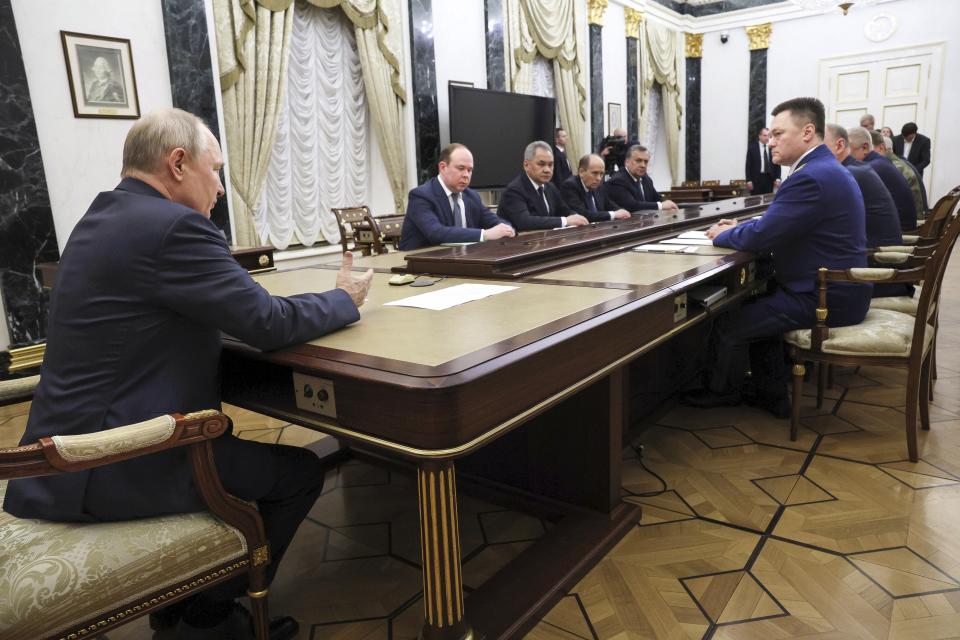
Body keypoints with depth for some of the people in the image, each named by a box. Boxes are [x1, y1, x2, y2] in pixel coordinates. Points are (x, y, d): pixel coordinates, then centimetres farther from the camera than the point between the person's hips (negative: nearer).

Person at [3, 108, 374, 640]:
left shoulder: (101, 217, 9)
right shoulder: (172, 226, -21)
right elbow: (267, 323, -20)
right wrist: (345, 299, -4)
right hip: (117, 470, -10)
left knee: (239, 448, 28)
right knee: (300, 472, 4)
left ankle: (185, 596, 35)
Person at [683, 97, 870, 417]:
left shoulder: (811, 177, -23)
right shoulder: (824, 168, 11)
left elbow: (761, 237, -23)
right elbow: (777, 223, 19)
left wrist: (722, 235, -5)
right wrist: (738, 228, 5)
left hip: (824, 298, -10)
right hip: (834, 287, 10)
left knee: (730, 322, -5)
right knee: (755, 307, 21)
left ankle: (722, 391, 21)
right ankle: (772, 395, 24)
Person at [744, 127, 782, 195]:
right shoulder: (752, 148, 3)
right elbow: (748, 166, 0)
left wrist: (777, 179, -1)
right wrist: (748, 180, -7)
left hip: (770, 179, 2)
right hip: (756, 179, -2)